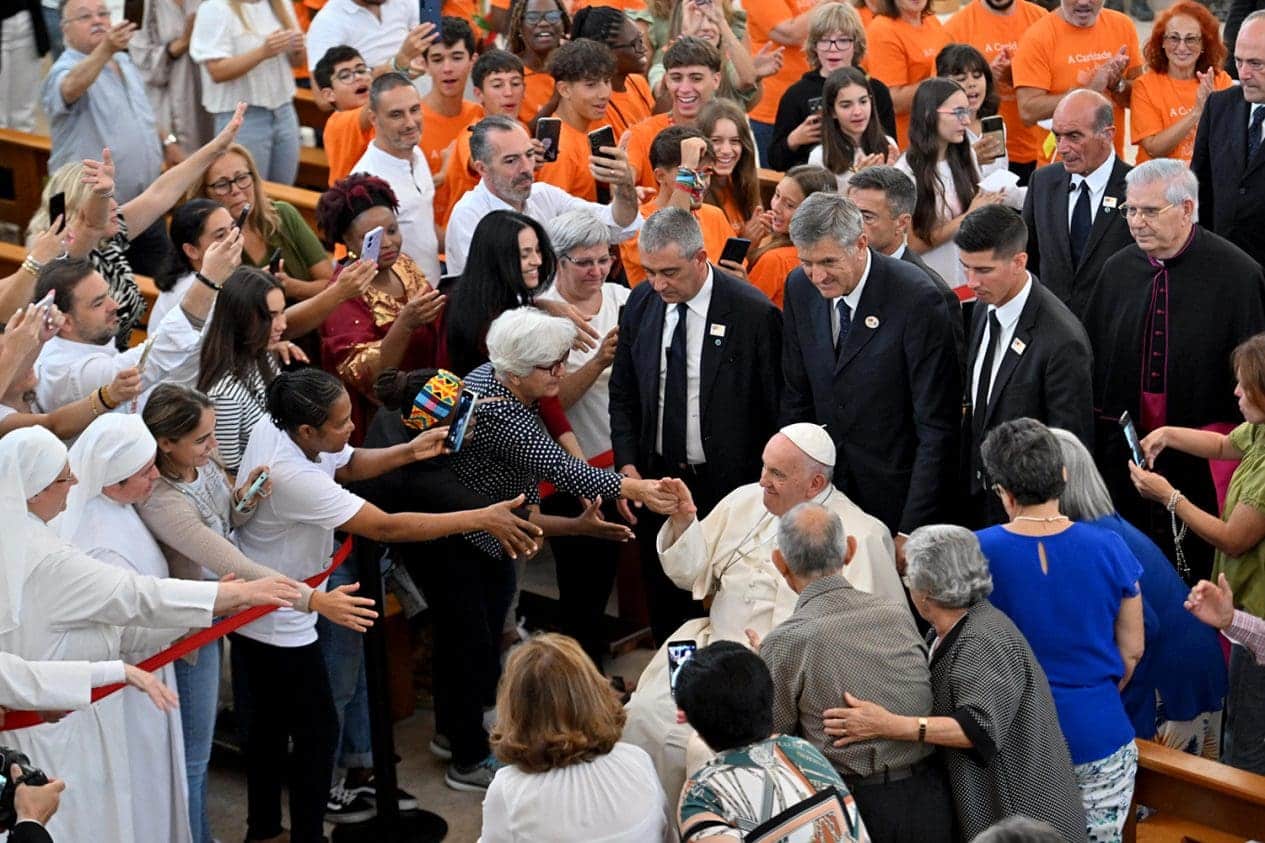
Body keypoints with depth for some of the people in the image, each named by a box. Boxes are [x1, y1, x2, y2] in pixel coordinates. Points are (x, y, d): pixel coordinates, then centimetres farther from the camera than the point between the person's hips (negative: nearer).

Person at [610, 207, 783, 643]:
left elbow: (777, 411, -10)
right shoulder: (640, 304, 0)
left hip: (727, 488, -4)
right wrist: (628, 465, -1)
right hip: (655, 478, 5)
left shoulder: (753, 312, -15)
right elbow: (623, 395, 11)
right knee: (662, 606, 12)